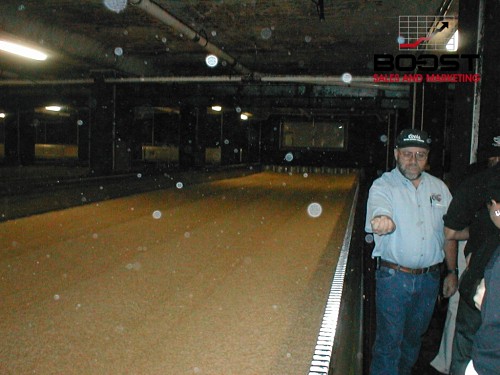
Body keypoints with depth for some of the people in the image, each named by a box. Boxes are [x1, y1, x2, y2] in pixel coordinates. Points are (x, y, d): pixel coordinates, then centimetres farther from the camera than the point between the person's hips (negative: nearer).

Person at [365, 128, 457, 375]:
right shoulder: (383, 185, -9)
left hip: (430, 278, 5)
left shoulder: (439, 188, 6)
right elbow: (378, 209, -31)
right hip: (393, 277, -5)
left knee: (414, 337, 21)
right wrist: (382, 221, -55)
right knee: (389, 341, 0)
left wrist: (452, 271, 10)